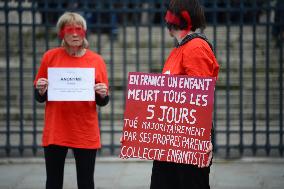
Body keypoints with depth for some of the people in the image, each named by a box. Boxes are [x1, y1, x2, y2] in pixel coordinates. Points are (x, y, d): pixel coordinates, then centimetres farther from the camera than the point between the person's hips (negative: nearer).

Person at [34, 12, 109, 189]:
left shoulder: (96, 60, 1)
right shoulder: (50, 57, 1)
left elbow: (103, 102, 7)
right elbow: (39, 97, 8)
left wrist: (102, 95, -15)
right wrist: (41, 91, -13)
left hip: (86, 133, 0)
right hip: (55, 131, 1)